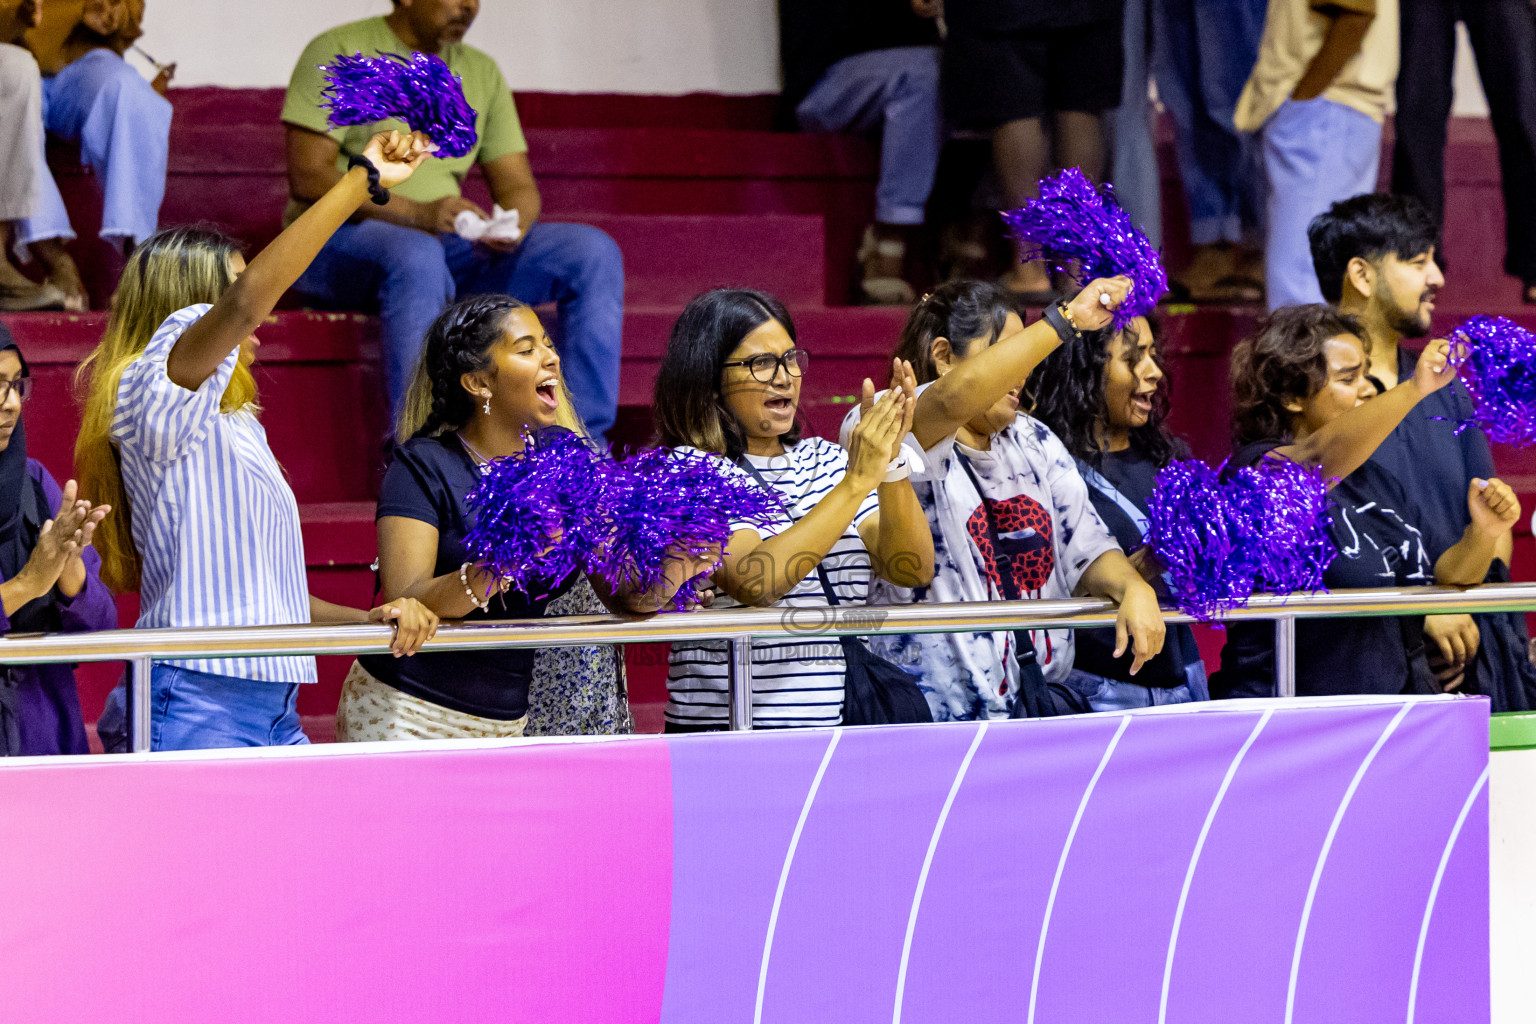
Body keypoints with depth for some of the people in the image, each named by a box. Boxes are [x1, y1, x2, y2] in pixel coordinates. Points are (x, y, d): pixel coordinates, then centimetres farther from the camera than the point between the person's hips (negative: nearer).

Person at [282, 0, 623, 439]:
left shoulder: (482, 72, 17)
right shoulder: (339, 53, -2)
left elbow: (517, 185, 13)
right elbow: (307, 176, -12)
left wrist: (513, 226, -14)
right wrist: (417, 213, -25)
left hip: (448, 245, 6)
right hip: (339, 241, -6)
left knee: (594, 252, -13)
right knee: (417, 256, -41)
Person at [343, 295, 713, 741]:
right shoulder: (424, 465, -10)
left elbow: (618, 592, 2)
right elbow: (402, 600, -22)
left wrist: (671, 575, -20)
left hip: (508, 720, 5)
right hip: (408, 717, -5)